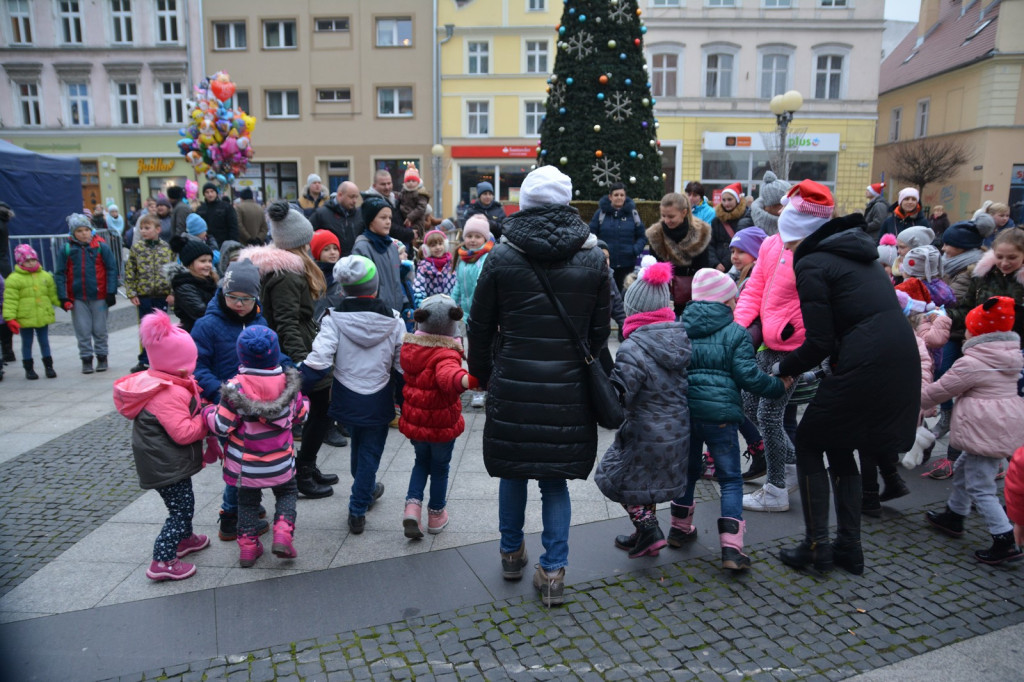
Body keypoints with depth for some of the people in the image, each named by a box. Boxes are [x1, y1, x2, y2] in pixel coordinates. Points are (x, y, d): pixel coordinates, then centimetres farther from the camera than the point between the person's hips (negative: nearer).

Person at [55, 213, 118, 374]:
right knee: (83, 331, 5)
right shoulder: (66, 249, -1)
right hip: (77, 297, 1)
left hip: (99, 296, -1)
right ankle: (86, 359, 16)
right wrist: (63, 297, -3)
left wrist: (111, 292, -5)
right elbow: (60, 274, 2)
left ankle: (101, 357, 22)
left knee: (100, 329, 9)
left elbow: (111, 269, -1)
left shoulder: (101, 246, -4)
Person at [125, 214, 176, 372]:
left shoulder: (167, 247, 0)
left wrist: (172, 293, -4)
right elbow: (129, 272, -1)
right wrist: (131, 293, -6)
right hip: (143, 294, 0)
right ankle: (144, 360, 17)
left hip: (162, 294, 0)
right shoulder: (136, 248, -1)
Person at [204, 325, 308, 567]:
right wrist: (304, 401, 26)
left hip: (246, 464, -1)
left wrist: (208, 411, 3)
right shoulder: (288, 383, -9)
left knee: (247, 501, 19)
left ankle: (248, 547, 26)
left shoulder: (237, 387, -20)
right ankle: (283, 535, 4)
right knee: (287, 492, 23)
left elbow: (222, 426, -17)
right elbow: (300, 414, 5)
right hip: (280, 461, 1)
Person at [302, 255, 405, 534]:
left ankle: (366, 490, 48)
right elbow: (403, 366, -4)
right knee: (370, 452, 11)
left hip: (347, 399, 2)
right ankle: (357, 511, 14)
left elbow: (318, 362, -23)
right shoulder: (394, 321, -9)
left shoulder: (334, 318, -13)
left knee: (358, 446, 25)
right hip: (378, 402, -1)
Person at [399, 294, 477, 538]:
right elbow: (447, 375, -50)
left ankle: (413, 504, 9)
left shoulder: (408, 346, -5)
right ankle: (436, 514, 31)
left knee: (421, 462, 26)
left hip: (414, 421, 5)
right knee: (440, 467, 16)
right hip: (442, 425, -5)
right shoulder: (446, 353, -27)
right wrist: (466, 379, -69)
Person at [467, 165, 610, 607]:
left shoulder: (502, 257, -5)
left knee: (512, 471, 17)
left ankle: (511, 553, 35)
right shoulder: (593, 259, 0)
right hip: (568, 388, 1)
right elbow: (599, 331, 6)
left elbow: (480, 326, 1)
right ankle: (553, 572, 14)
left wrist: (481, 372, 14)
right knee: (556, 479, 12)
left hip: (512, 384, 0)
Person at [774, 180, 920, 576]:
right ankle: (849, 547, 27)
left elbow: (819, 343, -12)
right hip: (901, 365, 8)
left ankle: (816, 546, 13)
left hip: (865, 370, -8)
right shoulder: (856, 254, 19)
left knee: (808, 443, 10)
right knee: (839, 448, 21)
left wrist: (784, 370, 5)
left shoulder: (812, 265, -7)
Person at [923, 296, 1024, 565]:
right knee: (963, 469, 24)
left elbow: (940, 389, -9)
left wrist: (917, 400, 8)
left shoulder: (970, 363, -16)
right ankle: (953, 516, 38)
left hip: (985, 431, -10)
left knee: (980, 487, -4)